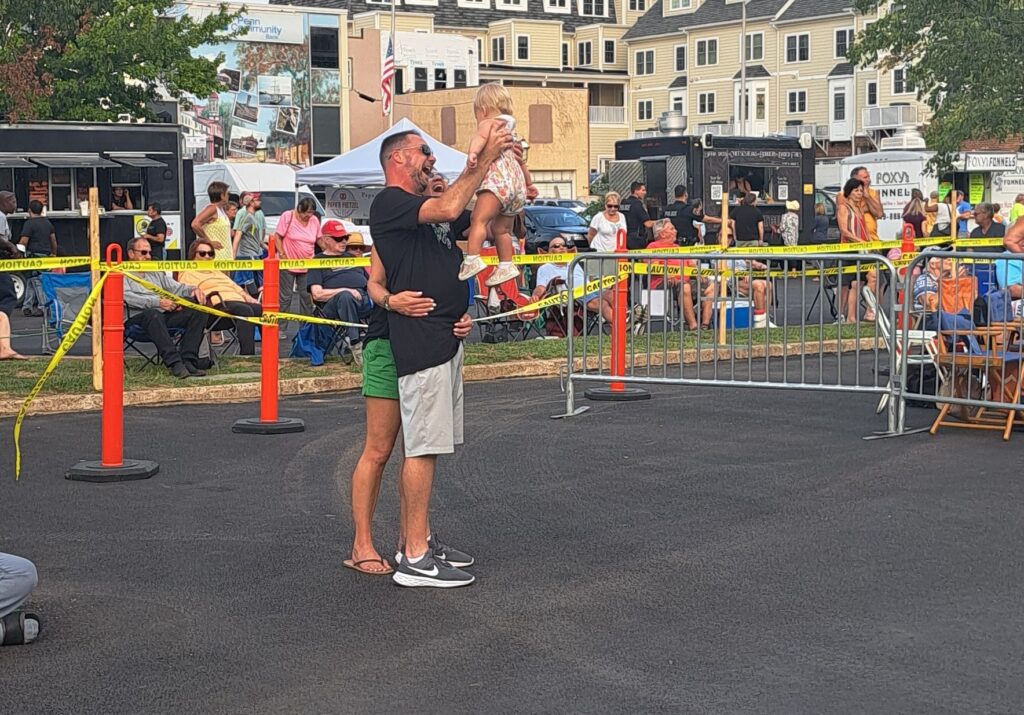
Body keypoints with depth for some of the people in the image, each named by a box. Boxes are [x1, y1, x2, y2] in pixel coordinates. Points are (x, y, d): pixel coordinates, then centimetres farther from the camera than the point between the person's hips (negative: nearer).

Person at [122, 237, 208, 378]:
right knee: (153, 314, -41)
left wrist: (193, 289, -4)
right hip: (137, 317, -6)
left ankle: (188, 361, -28)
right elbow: (127, 297, -9)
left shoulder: (157, 273, 32)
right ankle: (174, 363, -44)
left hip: (165, 315, 6)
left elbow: (177, 287, 21)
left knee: (198, 311, -17)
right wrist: (158, 302, -20)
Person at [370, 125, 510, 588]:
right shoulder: (390, 202, -8)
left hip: (446, 337, 10)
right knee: (422, 447, -10)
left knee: (426, 445, 12)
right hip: (420, 338, -10)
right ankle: (415, 560, -8)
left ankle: (416, 544, 19)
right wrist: (486, 158, -15)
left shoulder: (423, 206, 22)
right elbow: (450, 208, -23)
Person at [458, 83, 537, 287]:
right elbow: (520, 160, 40)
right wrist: (529, 184, 50)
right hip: (517, 183, 9)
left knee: (479, 218, -18)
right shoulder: (511, 129, 30)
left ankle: (473, 259, -31)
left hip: (497, 179, -9)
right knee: (501, 227, 19)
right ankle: (506, 265, 22)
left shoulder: (488, 123, 4)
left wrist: (473, 152, -39)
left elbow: (480, 137, -20)